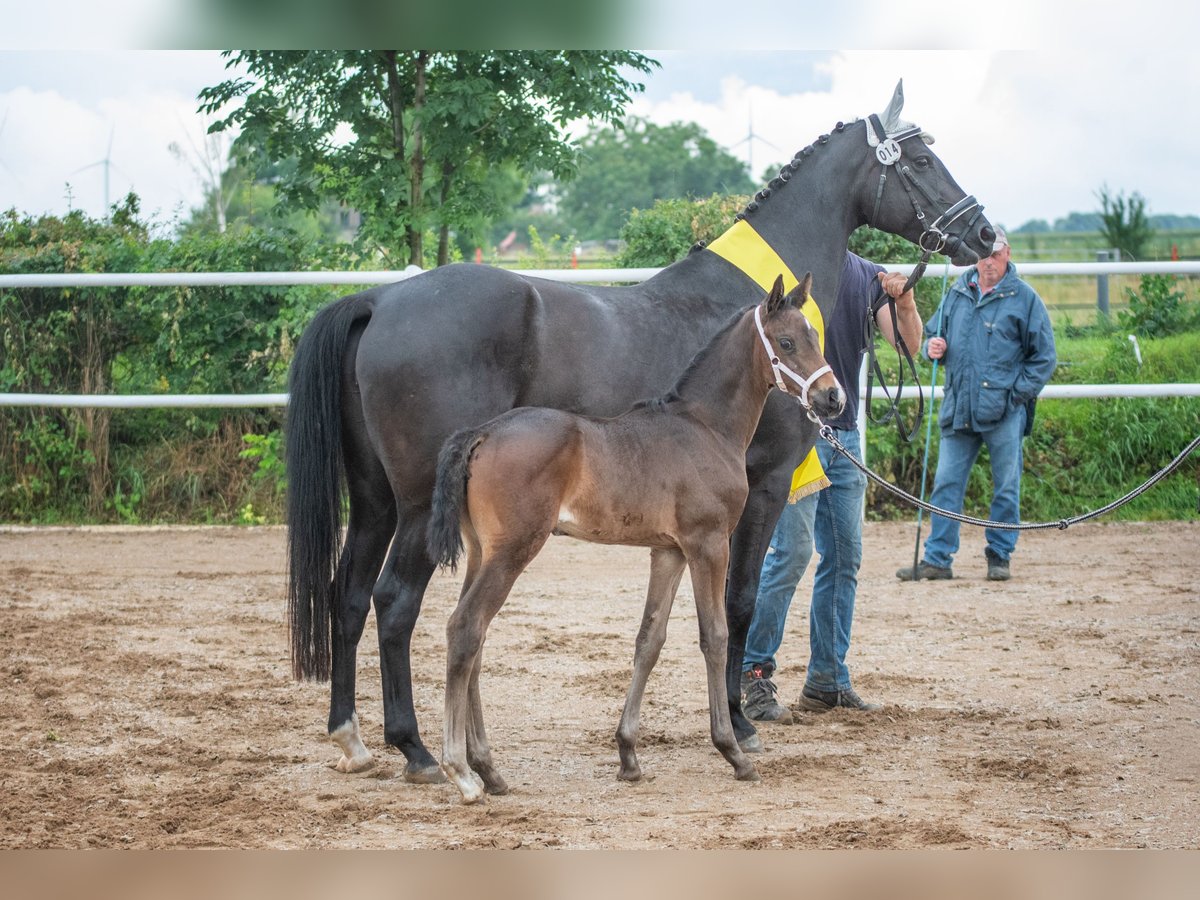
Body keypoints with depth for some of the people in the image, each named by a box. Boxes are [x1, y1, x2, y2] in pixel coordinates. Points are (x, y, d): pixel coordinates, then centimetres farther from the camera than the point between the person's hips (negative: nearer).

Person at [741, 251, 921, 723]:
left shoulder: (869, 276, 9)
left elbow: (908, 342, 1)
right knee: (792, 552, -12)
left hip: (846, 432, 7)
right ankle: (754, 675, -6)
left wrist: (905, 302, -20)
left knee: (845, 556, 7)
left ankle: (827, 680, 14)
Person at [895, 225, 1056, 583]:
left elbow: (1044, 356, 1)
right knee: (946, 486, 4)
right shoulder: (957, 295, 10)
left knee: (1005, 488, 3)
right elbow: (932, 333, 23)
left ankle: (999, 557, 14)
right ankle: (937, 558, 8)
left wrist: (1019, 393, -8)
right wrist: (932, 347, 0)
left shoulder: (1024, 298, -1)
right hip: (958, 410, 4)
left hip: (1004, 411, -4)